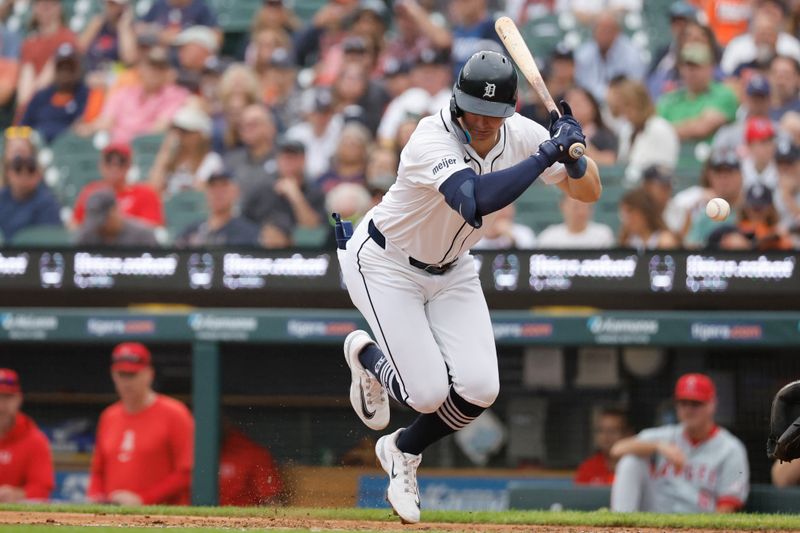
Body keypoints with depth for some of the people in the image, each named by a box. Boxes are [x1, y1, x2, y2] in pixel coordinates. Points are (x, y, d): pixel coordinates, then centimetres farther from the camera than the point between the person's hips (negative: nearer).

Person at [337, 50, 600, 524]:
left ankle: (404, 451, 20)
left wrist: (573, 156, -32)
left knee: (479, 389, -11)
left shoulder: (522, 134, -15)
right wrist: (548, 153, -47)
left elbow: (589, 192, -9)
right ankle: (366, 354, 21)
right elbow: (476, 202, -52)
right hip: (386, 264, -6)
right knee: (429, 391, -15)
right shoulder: (433, 140, -34)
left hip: (451, 270, 6)